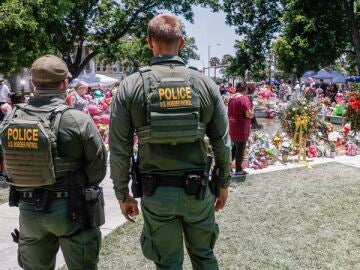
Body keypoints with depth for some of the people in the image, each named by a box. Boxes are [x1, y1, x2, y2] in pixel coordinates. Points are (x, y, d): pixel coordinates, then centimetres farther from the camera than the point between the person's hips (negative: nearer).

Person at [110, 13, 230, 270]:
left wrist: (123, 194, 6)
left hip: (156, 192, -1)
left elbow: (119, 151, -6)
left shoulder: (130, 87, -8)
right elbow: (222, 143, 1)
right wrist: (223, 184, 14)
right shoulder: (206, 84, -4)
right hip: (198, 190, 1)